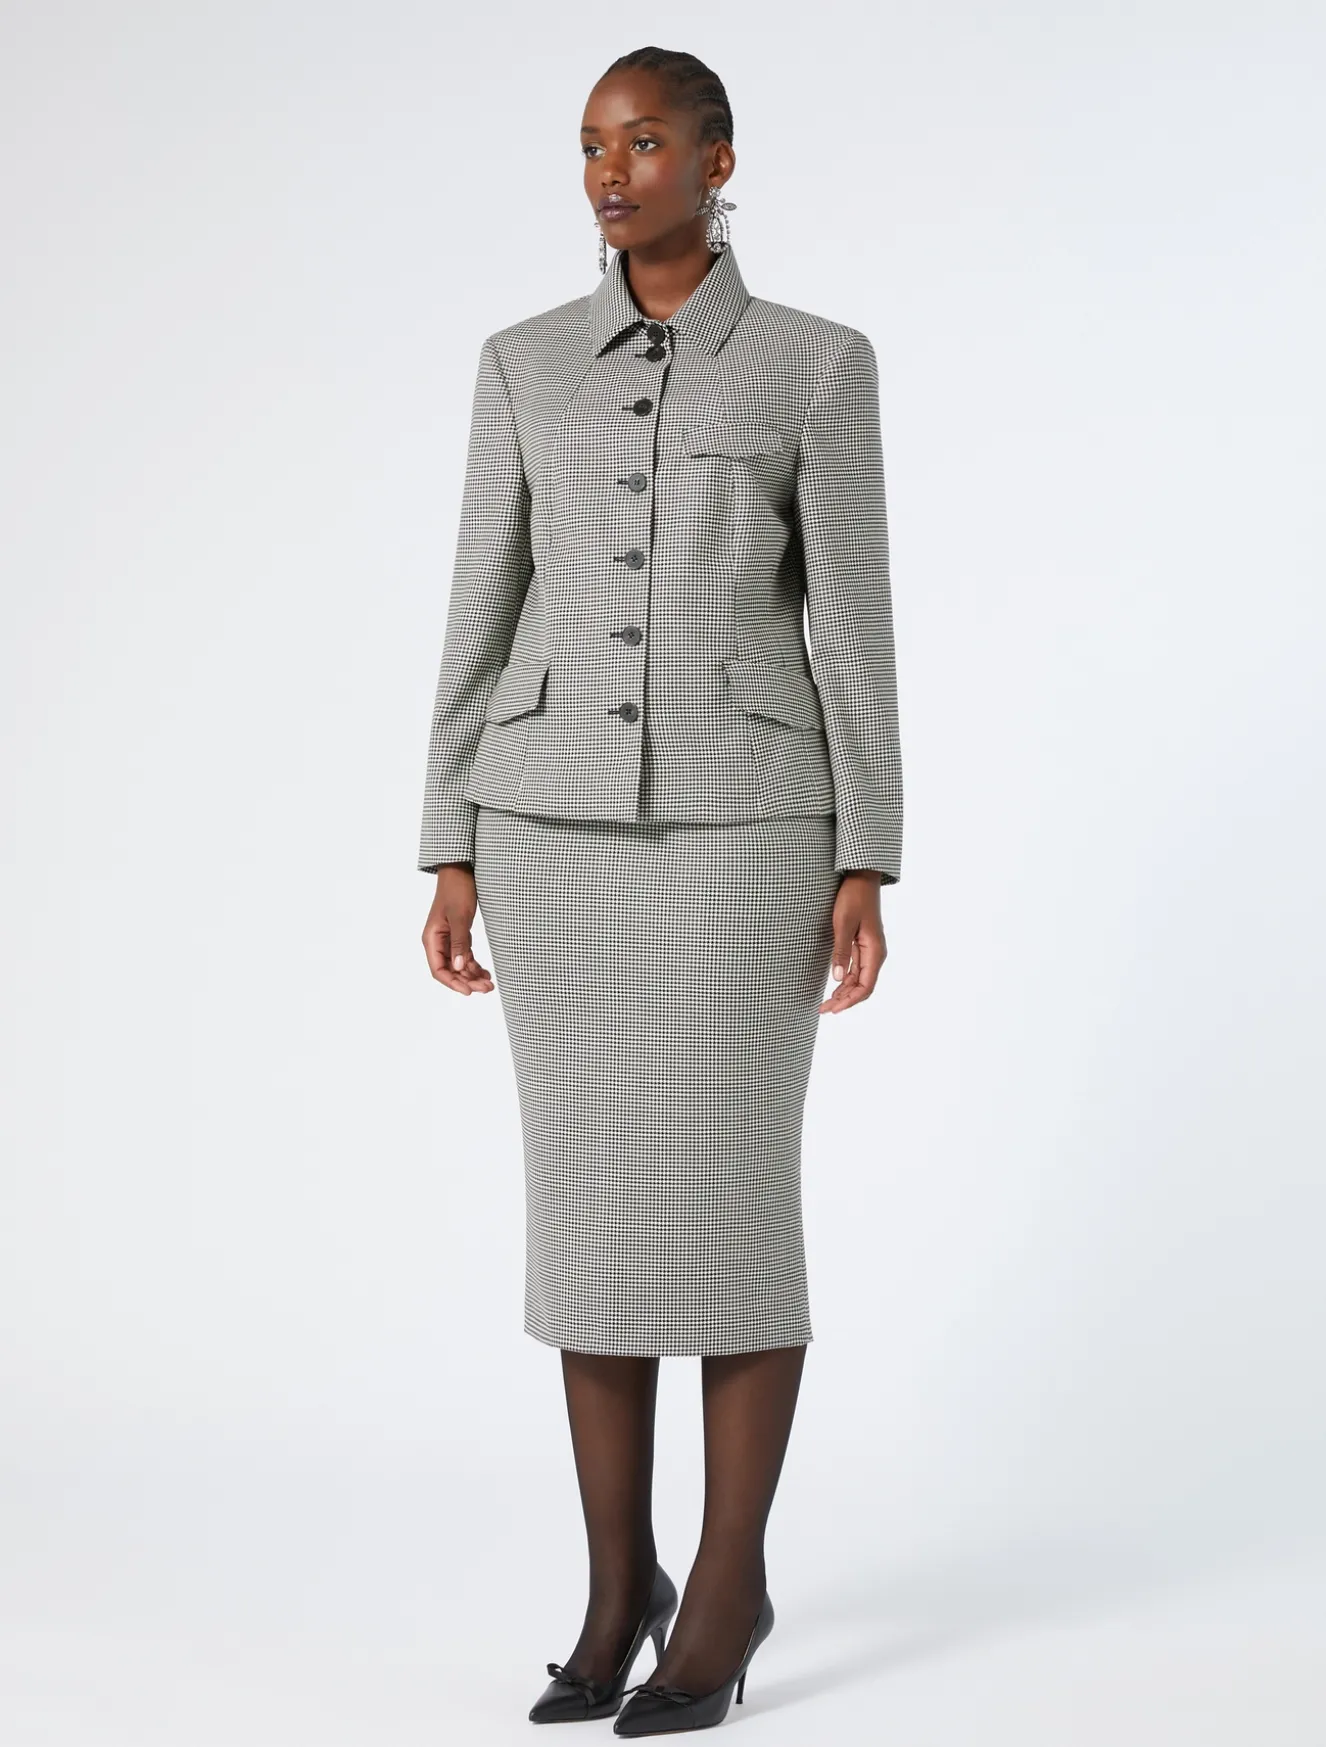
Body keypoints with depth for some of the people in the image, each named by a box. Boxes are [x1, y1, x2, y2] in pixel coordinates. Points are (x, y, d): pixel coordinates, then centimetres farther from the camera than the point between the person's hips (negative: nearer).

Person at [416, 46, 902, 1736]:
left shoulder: (817, 366, 2)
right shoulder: (525, 365, 10)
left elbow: (852, 626, 0)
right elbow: (482, 623, 9)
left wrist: (867, 868, -5)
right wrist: (452, 857, 4)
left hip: (738, 825, -3)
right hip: (559, 822, 3)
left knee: (723, 1204, -4)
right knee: (590, 1200, 5)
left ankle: (728, 1580, 12)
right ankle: (619, 1582, 18)